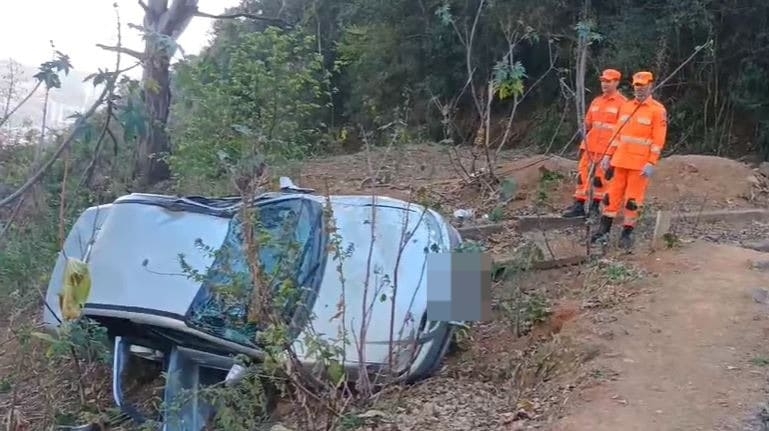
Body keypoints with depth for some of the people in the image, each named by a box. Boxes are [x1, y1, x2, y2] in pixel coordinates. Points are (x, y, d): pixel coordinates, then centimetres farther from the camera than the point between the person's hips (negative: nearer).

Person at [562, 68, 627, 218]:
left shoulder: (622, 102, -5)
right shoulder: (596, 101, 14)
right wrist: (584, 141, 9)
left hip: (608, 148, -6)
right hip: (590, 145, 6)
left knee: (600, 176, 0)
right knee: (583, 174, 4)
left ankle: (595, 206, 12)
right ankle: (578, 205, 9)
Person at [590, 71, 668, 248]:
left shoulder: (658, 110, -6)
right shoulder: (626, 107, 11)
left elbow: (658, 140, -11)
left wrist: (651, 164, -17)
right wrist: (608, 155, 10)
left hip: (640, 163, -5)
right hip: (620, 160, 5)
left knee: (633, 199, 0)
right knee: (613, 194, 8)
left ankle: (627, 233, 9)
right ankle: (604, 228, 17)